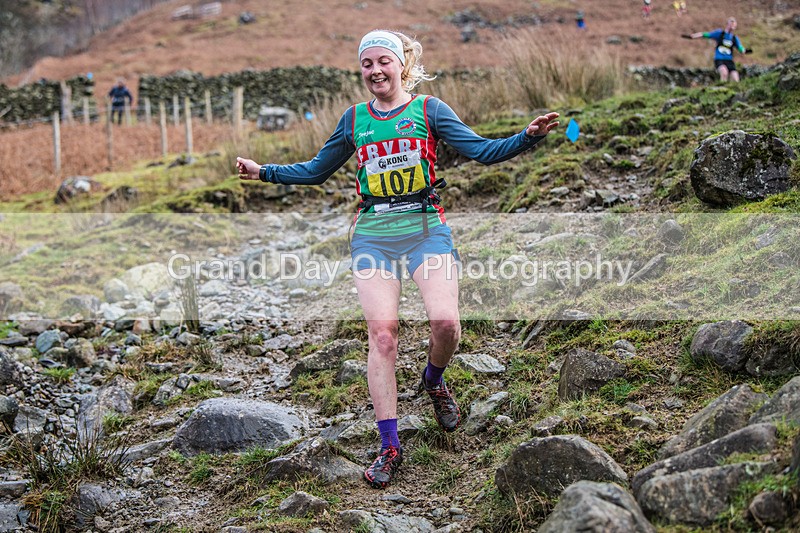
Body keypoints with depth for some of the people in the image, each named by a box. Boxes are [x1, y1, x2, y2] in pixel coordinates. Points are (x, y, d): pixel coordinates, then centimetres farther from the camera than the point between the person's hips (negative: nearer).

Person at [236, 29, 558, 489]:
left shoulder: (428, 109, 5)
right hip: (373, 233, 2)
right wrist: (264, 172, 20)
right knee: (382, 335, -8)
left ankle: (434, 379, 19)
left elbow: (484, 151, -3)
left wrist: (528, 136, -18)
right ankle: (390, 447, -1)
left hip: (425, 226, -2)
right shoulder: (353, 119, 14)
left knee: (446, 323, -19)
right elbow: (316, 171, 26)